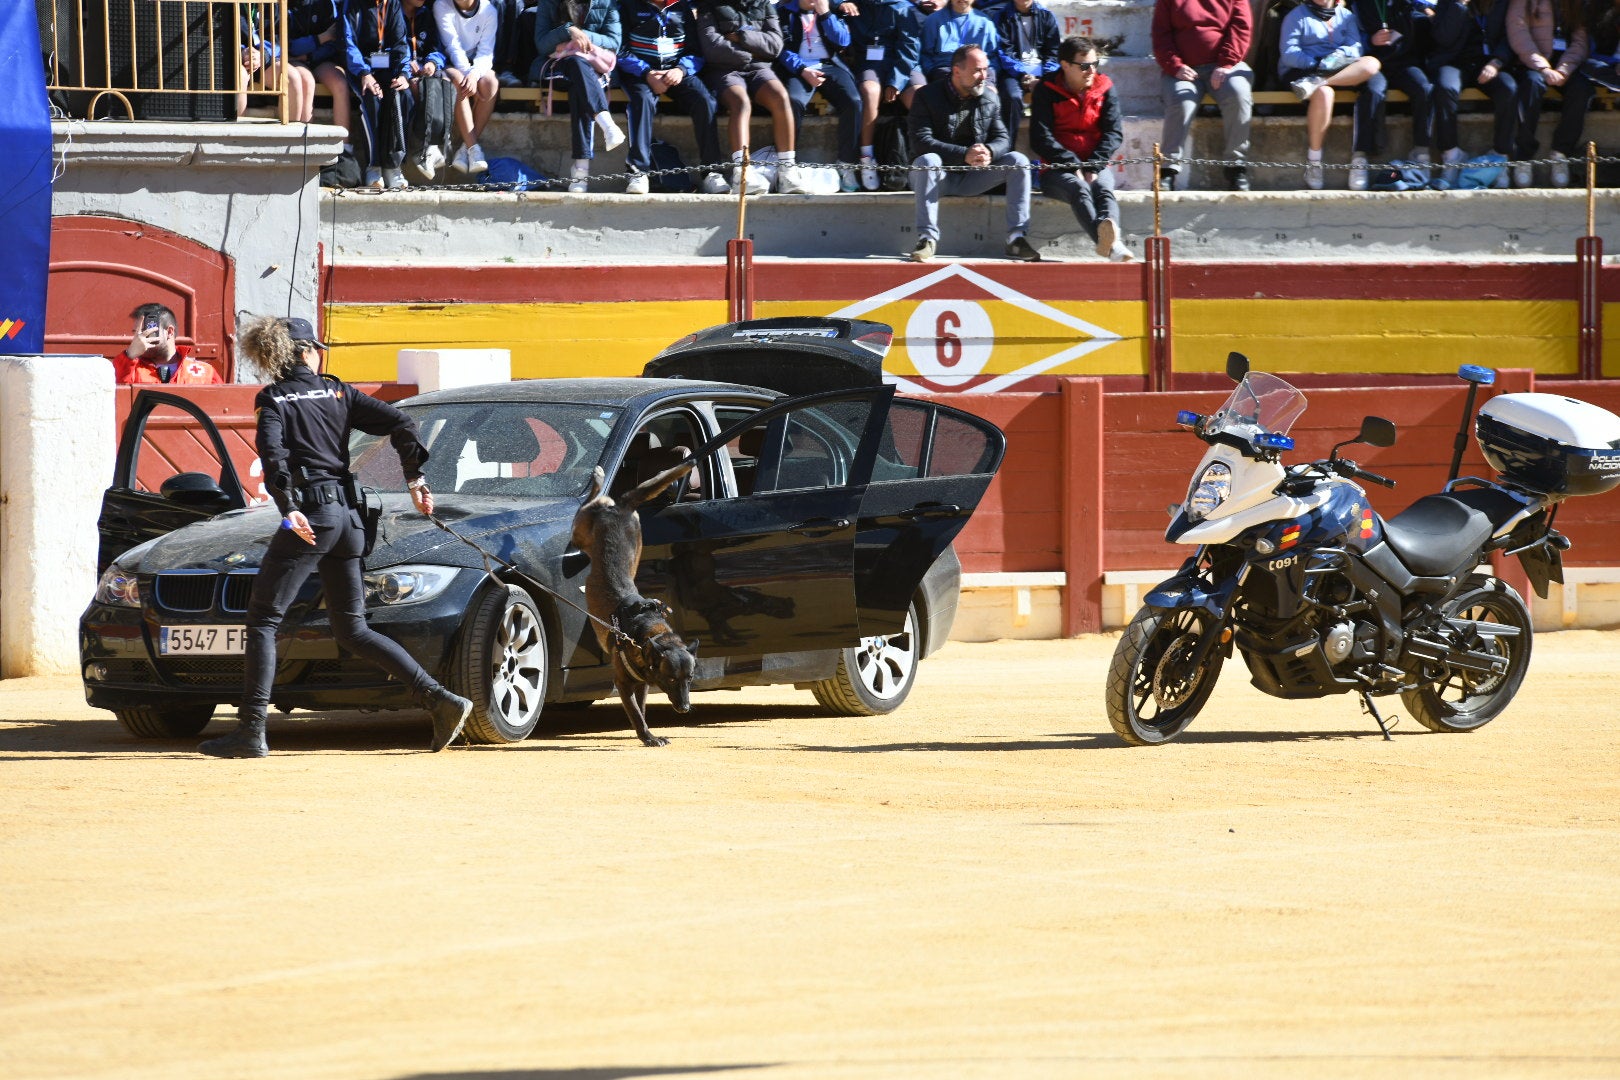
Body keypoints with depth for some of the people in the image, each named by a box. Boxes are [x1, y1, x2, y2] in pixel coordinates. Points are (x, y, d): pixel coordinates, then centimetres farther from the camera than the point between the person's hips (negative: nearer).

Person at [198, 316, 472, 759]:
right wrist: (415, 478, 11)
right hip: (348, 515, 6)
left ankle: (251, 732, -10)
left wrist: (287, 508, -26)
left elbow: (273, 451, -18)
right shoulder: (337, 393, 14)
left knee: (263, 620, -1)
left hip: (309, 515, -6)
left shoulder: (272, 400, 0)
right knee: (352, 631, 13)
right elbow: (400, 423, 6)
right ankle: (441, 700, 3)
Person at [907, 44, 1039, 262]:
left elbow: (1002, 139, 3)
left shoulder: (990, 101, 9)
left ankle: (1016, 238, -20)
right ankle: (927, 238, -35)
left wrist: (988, 152, -24)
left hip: (973, 178, 4)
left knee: (1018, 160, -16)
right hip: (940, 178, -4)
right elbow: (920, 142, -19)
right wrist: (965, 155, -30)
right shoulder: (927, 96, -7)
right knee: (928, 160, -37)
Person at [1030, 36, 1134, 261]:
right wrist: (1073, 166, -16)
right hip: (1057, 169, -3)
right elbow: (1041, 139, -5)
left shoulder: (1104, 88, 10)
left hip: (1097, 166, 3)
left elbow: (1114, 132, 2)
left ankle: (1110, 233, -65)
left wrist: (1093, 167, -13)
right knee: (1080, 189, -36)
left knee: (1103, 189, -32)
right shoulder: (1047, 91, 2)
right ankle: (1109, 242, -65)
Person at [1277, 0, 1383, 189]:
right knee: (1323, 93, -39)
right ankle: (1313, 164, -34)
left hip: (1340, 71, 4)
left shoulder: (1347, 16, 23)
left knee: (1371, 63, -27)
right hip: (1301, 72, -4)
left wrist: (1338, 56, -16)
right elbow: (1289, 53, -2)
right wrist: (1317, 64, -17)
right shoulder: (1297, 16, 13)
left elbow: (1356, 48, 6)